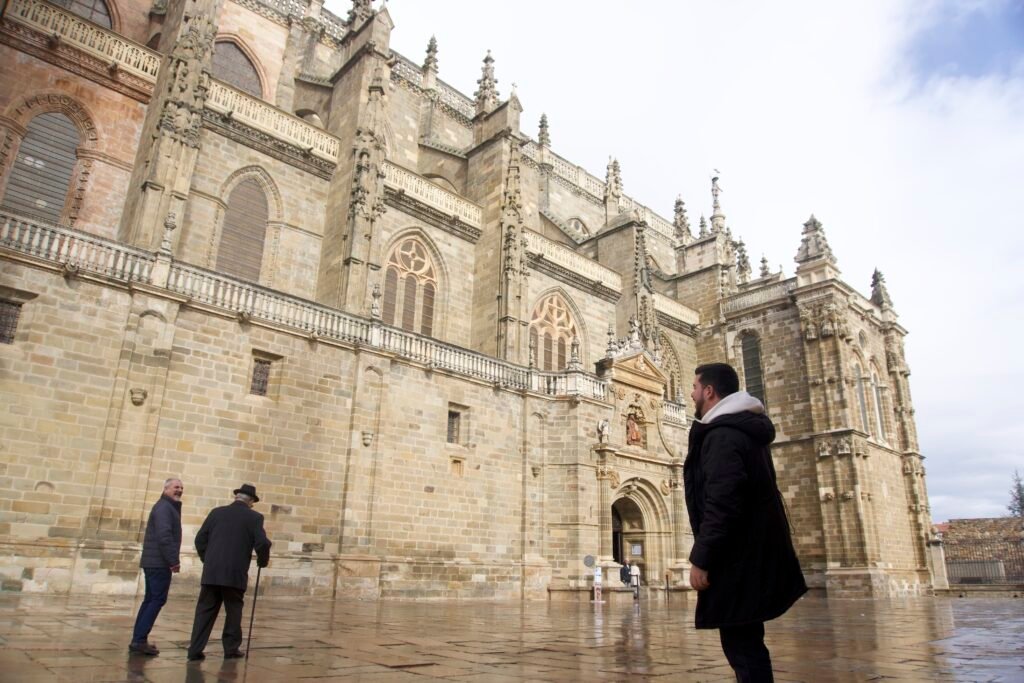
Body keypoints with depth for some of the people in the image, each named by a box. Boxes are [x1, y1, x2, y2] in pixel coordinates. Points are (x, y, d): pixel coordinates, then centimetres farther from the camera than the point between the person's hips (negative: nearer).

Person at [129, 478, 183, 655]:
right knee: (158, 599, -8)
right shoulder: (164, 507, -12)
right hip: (159, 562, -10)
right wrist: (174, 560, -20)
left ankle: (138, 640, 17)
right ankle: (139, 640, -7)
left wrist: (172, 559, 14)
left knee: (150, 600, 12)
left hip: (154, 561, 10)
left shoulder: (170, 507, 20)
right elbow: (164, 536, -22)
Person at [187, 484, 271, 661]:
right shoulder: (254, 517, -2)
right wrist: (263, 561, 9)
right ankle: (231, 648, 15)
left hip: (211, 572, 3)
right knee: (233, 611, 10)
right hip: (235, 574, -3)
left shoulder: (216, 512, 9)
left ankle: (195, 650, 6)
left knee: (205, 610, 8)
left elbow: (200, 539, 8)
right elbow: (262, 544, -10)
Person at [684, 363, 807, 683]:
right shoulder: (746, 428, 15)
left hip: (740, 557, -11)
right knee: (744, 643, 18)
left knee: (741, 645, -4)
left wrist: (701, 559, -20)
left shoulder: (722, 434, -17)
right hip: (753, 552, 11)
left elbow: (721, 504, -25)